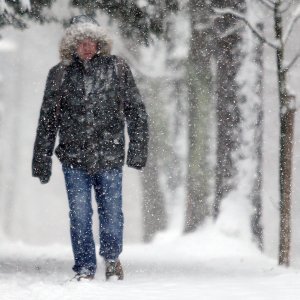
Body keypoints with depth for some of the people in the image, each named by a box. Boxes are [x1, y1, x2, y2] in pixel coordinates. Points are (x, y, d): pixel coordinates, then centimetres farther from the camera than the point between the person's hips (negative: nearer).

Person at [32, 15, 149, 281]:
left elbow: (136, 111, 4)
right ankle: (85, 269, 10)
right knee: (79, 216, -2)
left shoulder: (118, 69, 2)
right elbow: (47, 121, 8)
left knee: (111, 214, 5)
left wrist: (138, 149, -3)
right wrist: (42, 162, 6)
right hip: (74, 159, 0)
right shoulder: (60, 75, 3)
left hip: (110, 158, 0)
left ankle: (112, 257, 31)